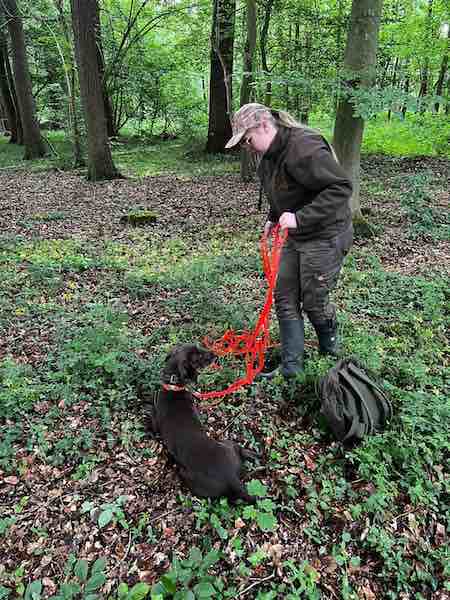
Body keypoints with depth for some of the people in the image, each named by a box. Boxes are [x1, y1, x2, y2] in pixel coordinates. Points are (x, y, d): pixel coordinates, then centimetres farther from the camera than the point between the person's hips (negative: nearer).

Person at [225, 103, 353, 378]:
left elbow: (341, 187, -28)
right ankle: (291, 366, 16)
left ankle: (330, 351, 32)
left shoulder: (304, 147, -24)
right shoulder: (270, 154, 6)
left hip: (326, 236, -9)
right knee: (285, 298, 6)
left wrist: (300, 218, -32)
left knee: (314, 302, 1)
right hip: (296, 236, 9)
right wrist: (274, 218, 11)